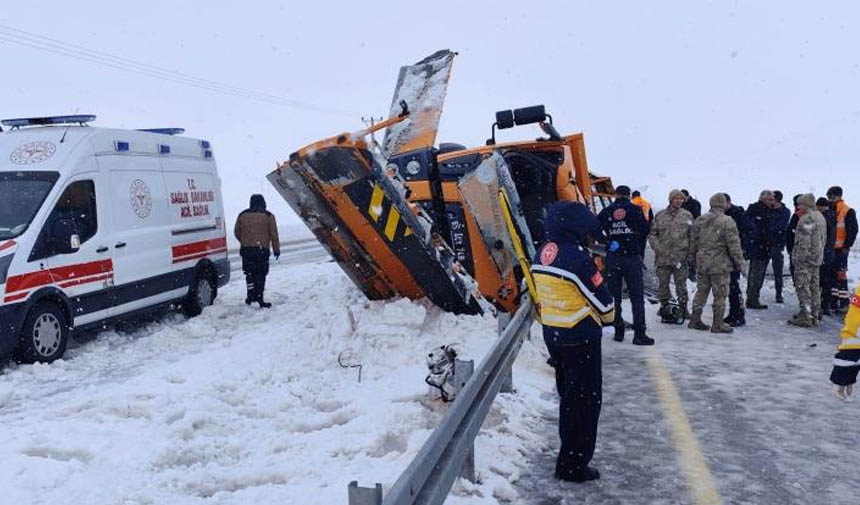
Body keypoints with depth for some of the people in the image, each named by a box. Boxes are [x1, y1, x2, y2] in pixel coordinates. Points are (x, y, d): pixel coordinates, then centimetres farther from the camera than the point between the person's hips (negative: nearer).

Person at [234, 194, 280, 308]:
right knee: (261, 274, 1)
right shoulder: (268, 216, 1)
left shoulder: (242, 215, 9)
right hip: (262, 249, -3)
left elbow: (236, 232, 14)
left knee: (249, 273, 13)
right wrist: (276, 249, 8)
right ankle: (259, 298, -3)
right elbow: (274, 234, 1)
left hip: (246, 250, 3)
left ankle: (251, 296, 12)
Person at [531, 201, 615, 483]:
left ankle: (569, 450, 35)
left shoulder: (542, 253, 3)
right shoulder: (576, 256, -21)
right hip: (580, 337, -8)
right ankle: (573, 466, 10)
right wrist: (608, 317, 7)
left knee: (568, 394, 22)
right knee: (585, 399, 4)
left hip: (551, 333, 8)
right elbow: (600, 298, -14)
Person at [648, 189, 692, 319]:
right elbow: (652, 234, 8)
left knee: (681, 285, 6)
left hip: (681, 258, -1)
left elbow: (692, 236, 5)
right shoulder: (660, 216, 5)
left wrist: (691, 254, -2)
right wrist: (657, 247, -8)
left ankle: (683, 307, 18)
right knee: (663, 284, 9)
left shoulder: (687, 216, 4)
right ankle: (664, 306, 23)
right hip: (663, 257, 1)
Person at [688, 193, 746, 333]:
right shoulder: (727, 221, -13)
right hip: (720, 264, -6)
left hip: (702, 264, 6)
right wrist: (740, 262, -3)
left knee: (701, 291, 15)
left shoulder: (699, 221, 5)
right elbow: (734, 244, -12)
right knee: (720, 294, 3)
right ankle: (718, 324, 7)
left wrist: (694, 256, 23)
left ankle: (695, 320, 20)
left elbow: (693, 242, 11)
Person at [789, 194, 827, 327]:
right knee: (814, 287, 13)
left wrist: (799, 258, -19)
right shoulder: (821, 217, 14)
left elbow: (804, 241, -22)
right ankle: (814, 314, 19)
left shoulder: (807, 218, -17)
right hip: (817, 258, 10)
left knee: (803, 286, -6)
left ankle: (805, 316, -7)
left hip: (806, 258, -10)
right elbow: (823, 239, 20)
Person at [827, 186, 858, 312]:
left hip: (840, 249, -6)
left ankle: (844, 303, -3)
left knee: (841, 275, -7)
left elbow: (853, 230, -10)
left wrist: (847, 246, -12)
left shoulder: (848, 211, -7)